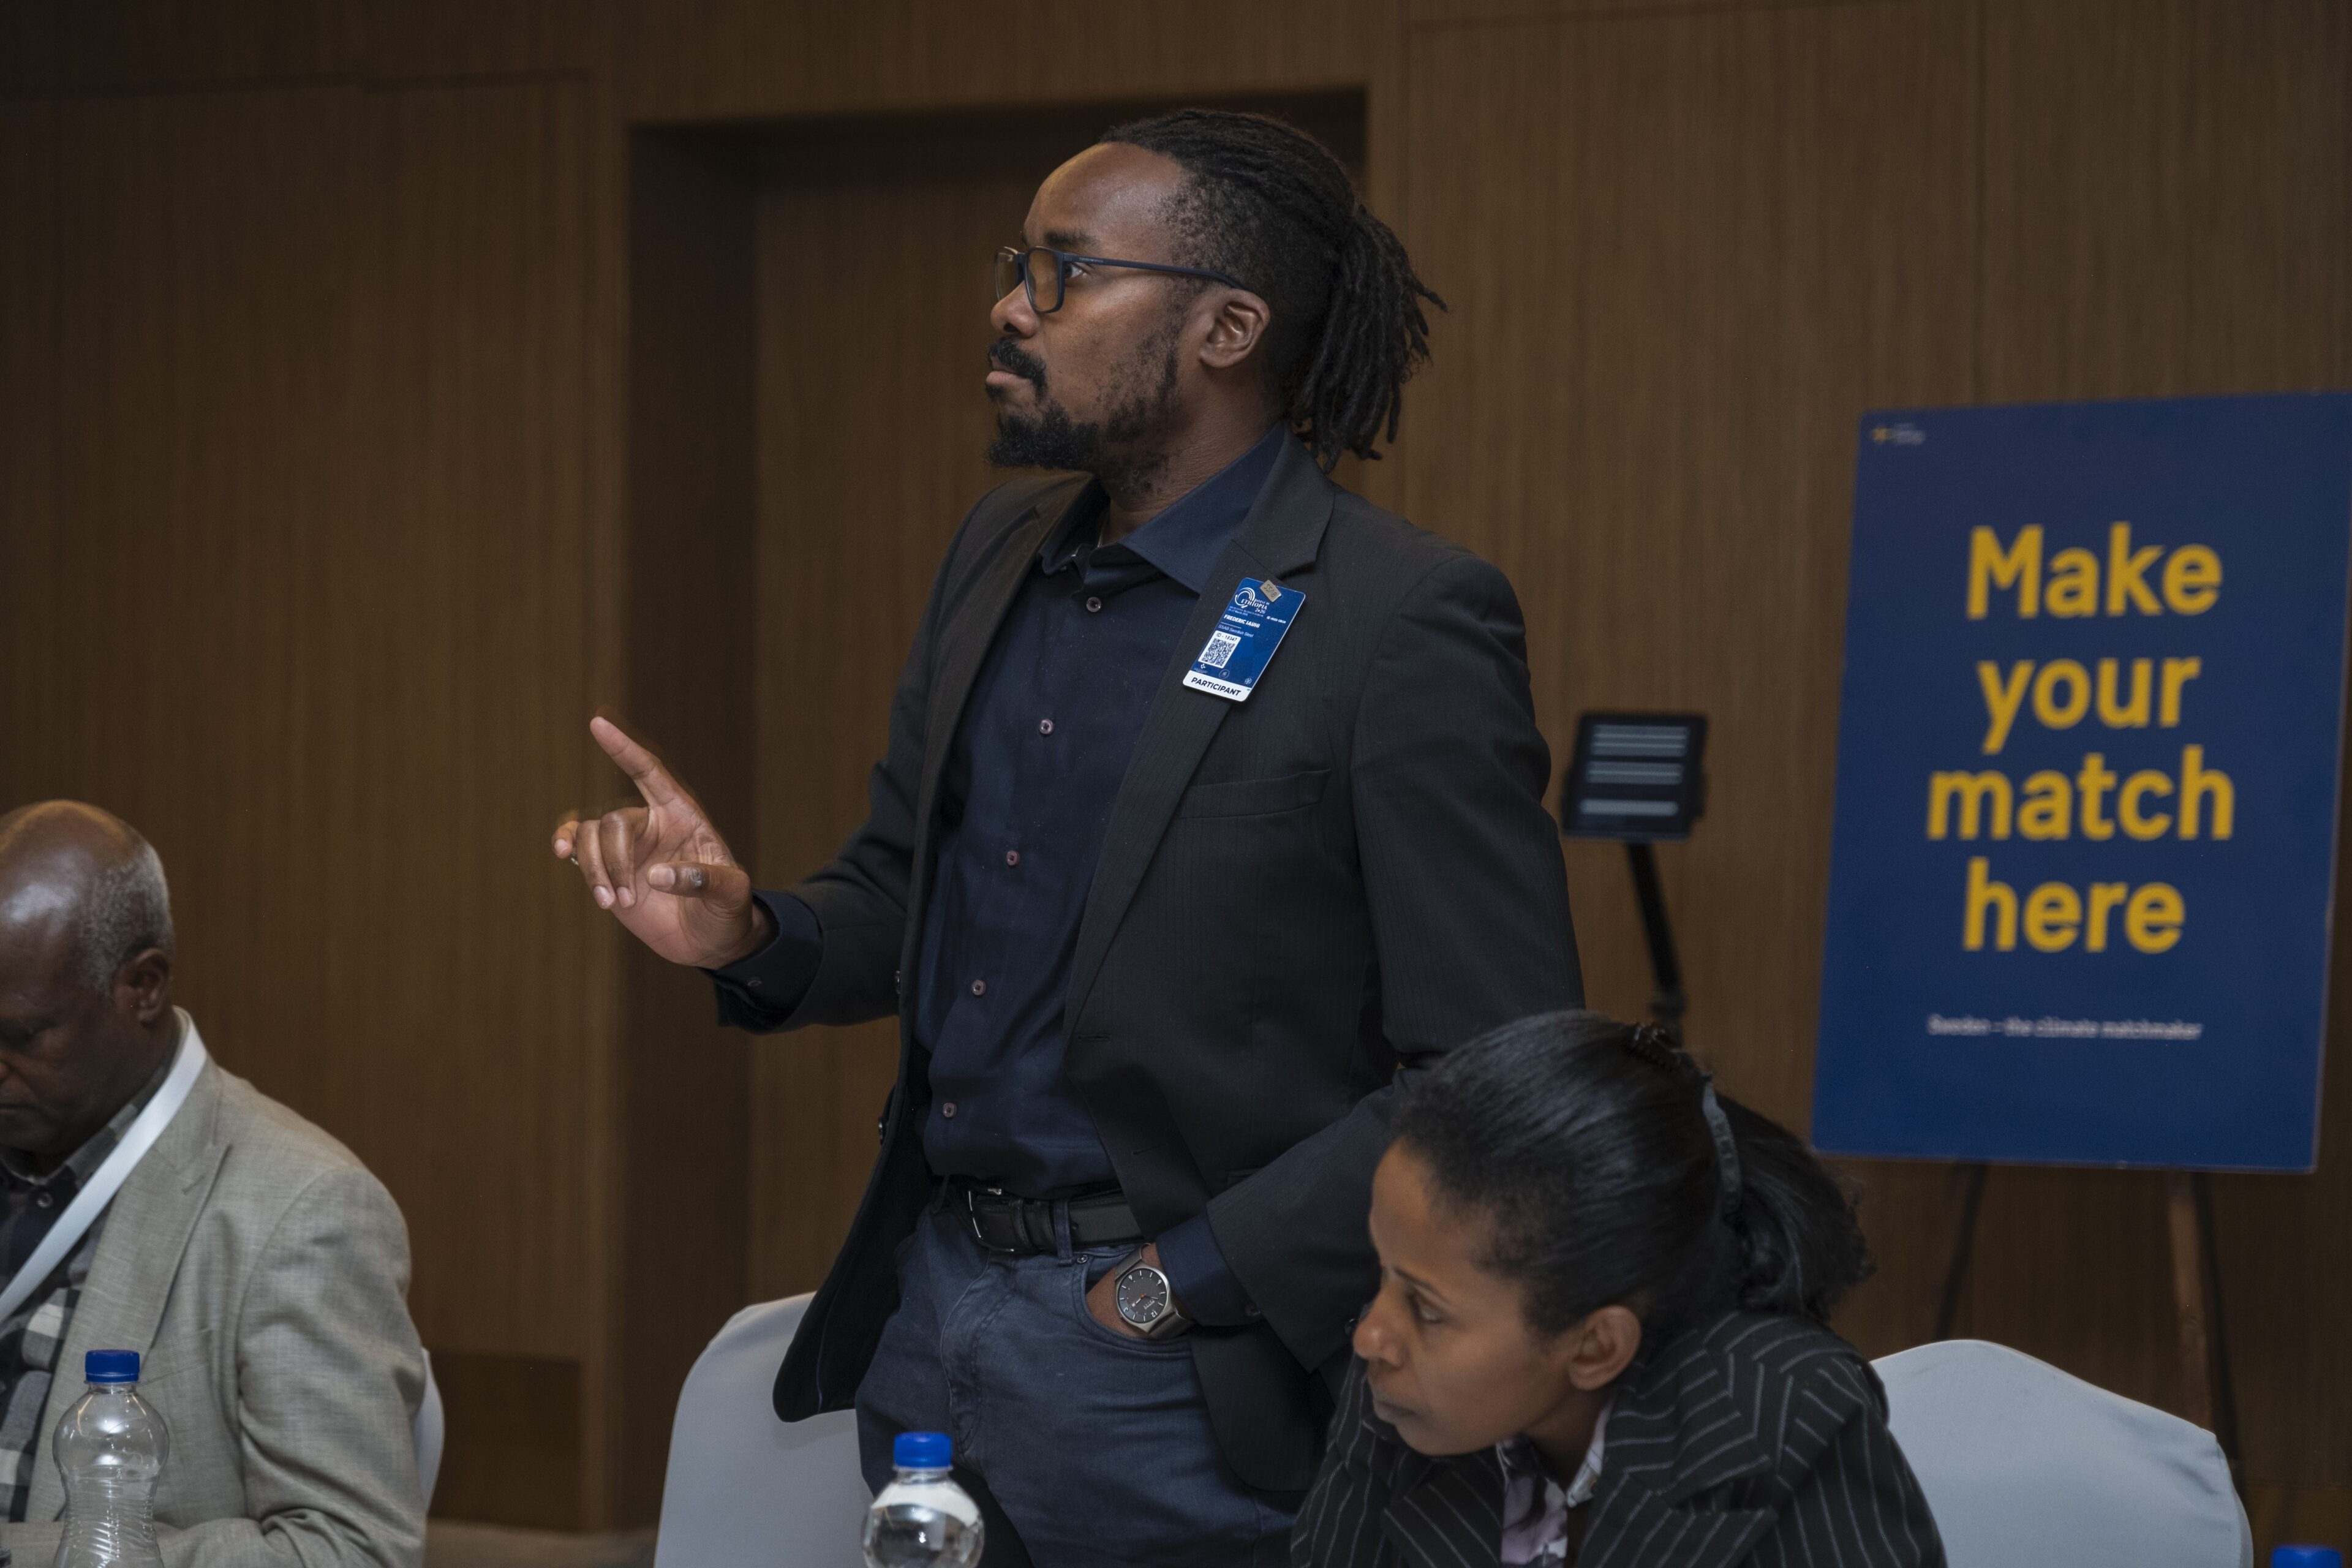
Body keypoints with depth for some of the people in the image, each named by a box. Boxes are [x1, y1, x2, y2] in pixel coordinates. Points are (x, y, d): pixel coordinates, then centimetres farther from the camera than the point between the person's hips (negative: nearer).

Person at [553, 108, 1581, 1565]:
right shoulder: (1003, 551, 9)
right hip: (926, 1309, 7)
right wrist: (748, 934, -2)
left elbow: (1498, 1078, -17)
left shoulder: (1403, 618, -14)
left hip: (1173, 1367, -7)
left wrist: (1184, 1280, -17)